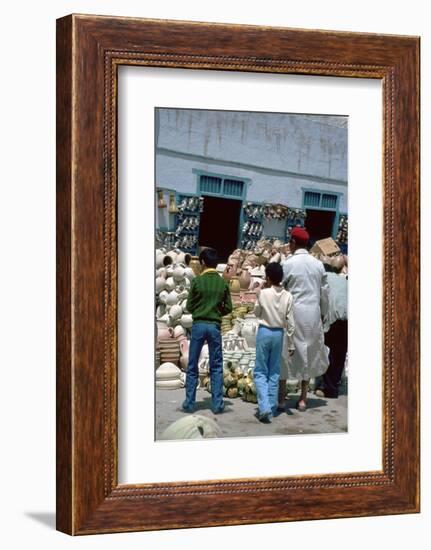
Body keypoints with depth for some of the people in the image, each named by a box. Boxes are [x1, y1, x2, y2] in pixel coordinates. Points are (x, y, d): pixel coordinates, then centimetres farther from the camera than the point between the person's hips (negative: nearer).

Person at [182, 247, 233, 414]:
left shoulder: (197, 281, -6)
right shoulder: (223, 283, 0)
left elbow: (189, 306, 0)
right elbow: (228, 308, 2)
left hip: (198, 325, -1)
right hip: (215, 326, 1)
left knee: (192, 367, 7)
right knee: (216, 367, 7)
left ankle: (189, 403, 9)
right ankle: (217, 404, 6)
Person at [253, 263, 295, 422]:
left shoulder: (263, 293, -11)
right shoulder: (287, 296, -4)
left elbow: (257, 313, 5)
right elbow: (290, 322, -2)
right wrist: (291, 344, 6)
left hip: (264, 332, -3)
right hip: (279, 333, 3)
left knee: (260, 372, 3)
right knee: (274, 373, 11)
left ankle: (264, 408, -12)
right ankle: (271, 408, 11)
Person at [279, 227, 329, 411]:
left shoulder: (288, 264, -8)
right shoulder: (318, 264, 4)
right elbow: (324, 292, 8)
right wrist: (323, 314, 18)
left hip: (292, 313, -4)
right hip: (313, 315, 4)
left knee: (285, 353, 7)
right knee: (308, 353, 12)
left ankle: (281, 398, 9)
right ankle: (303, 399, 16)